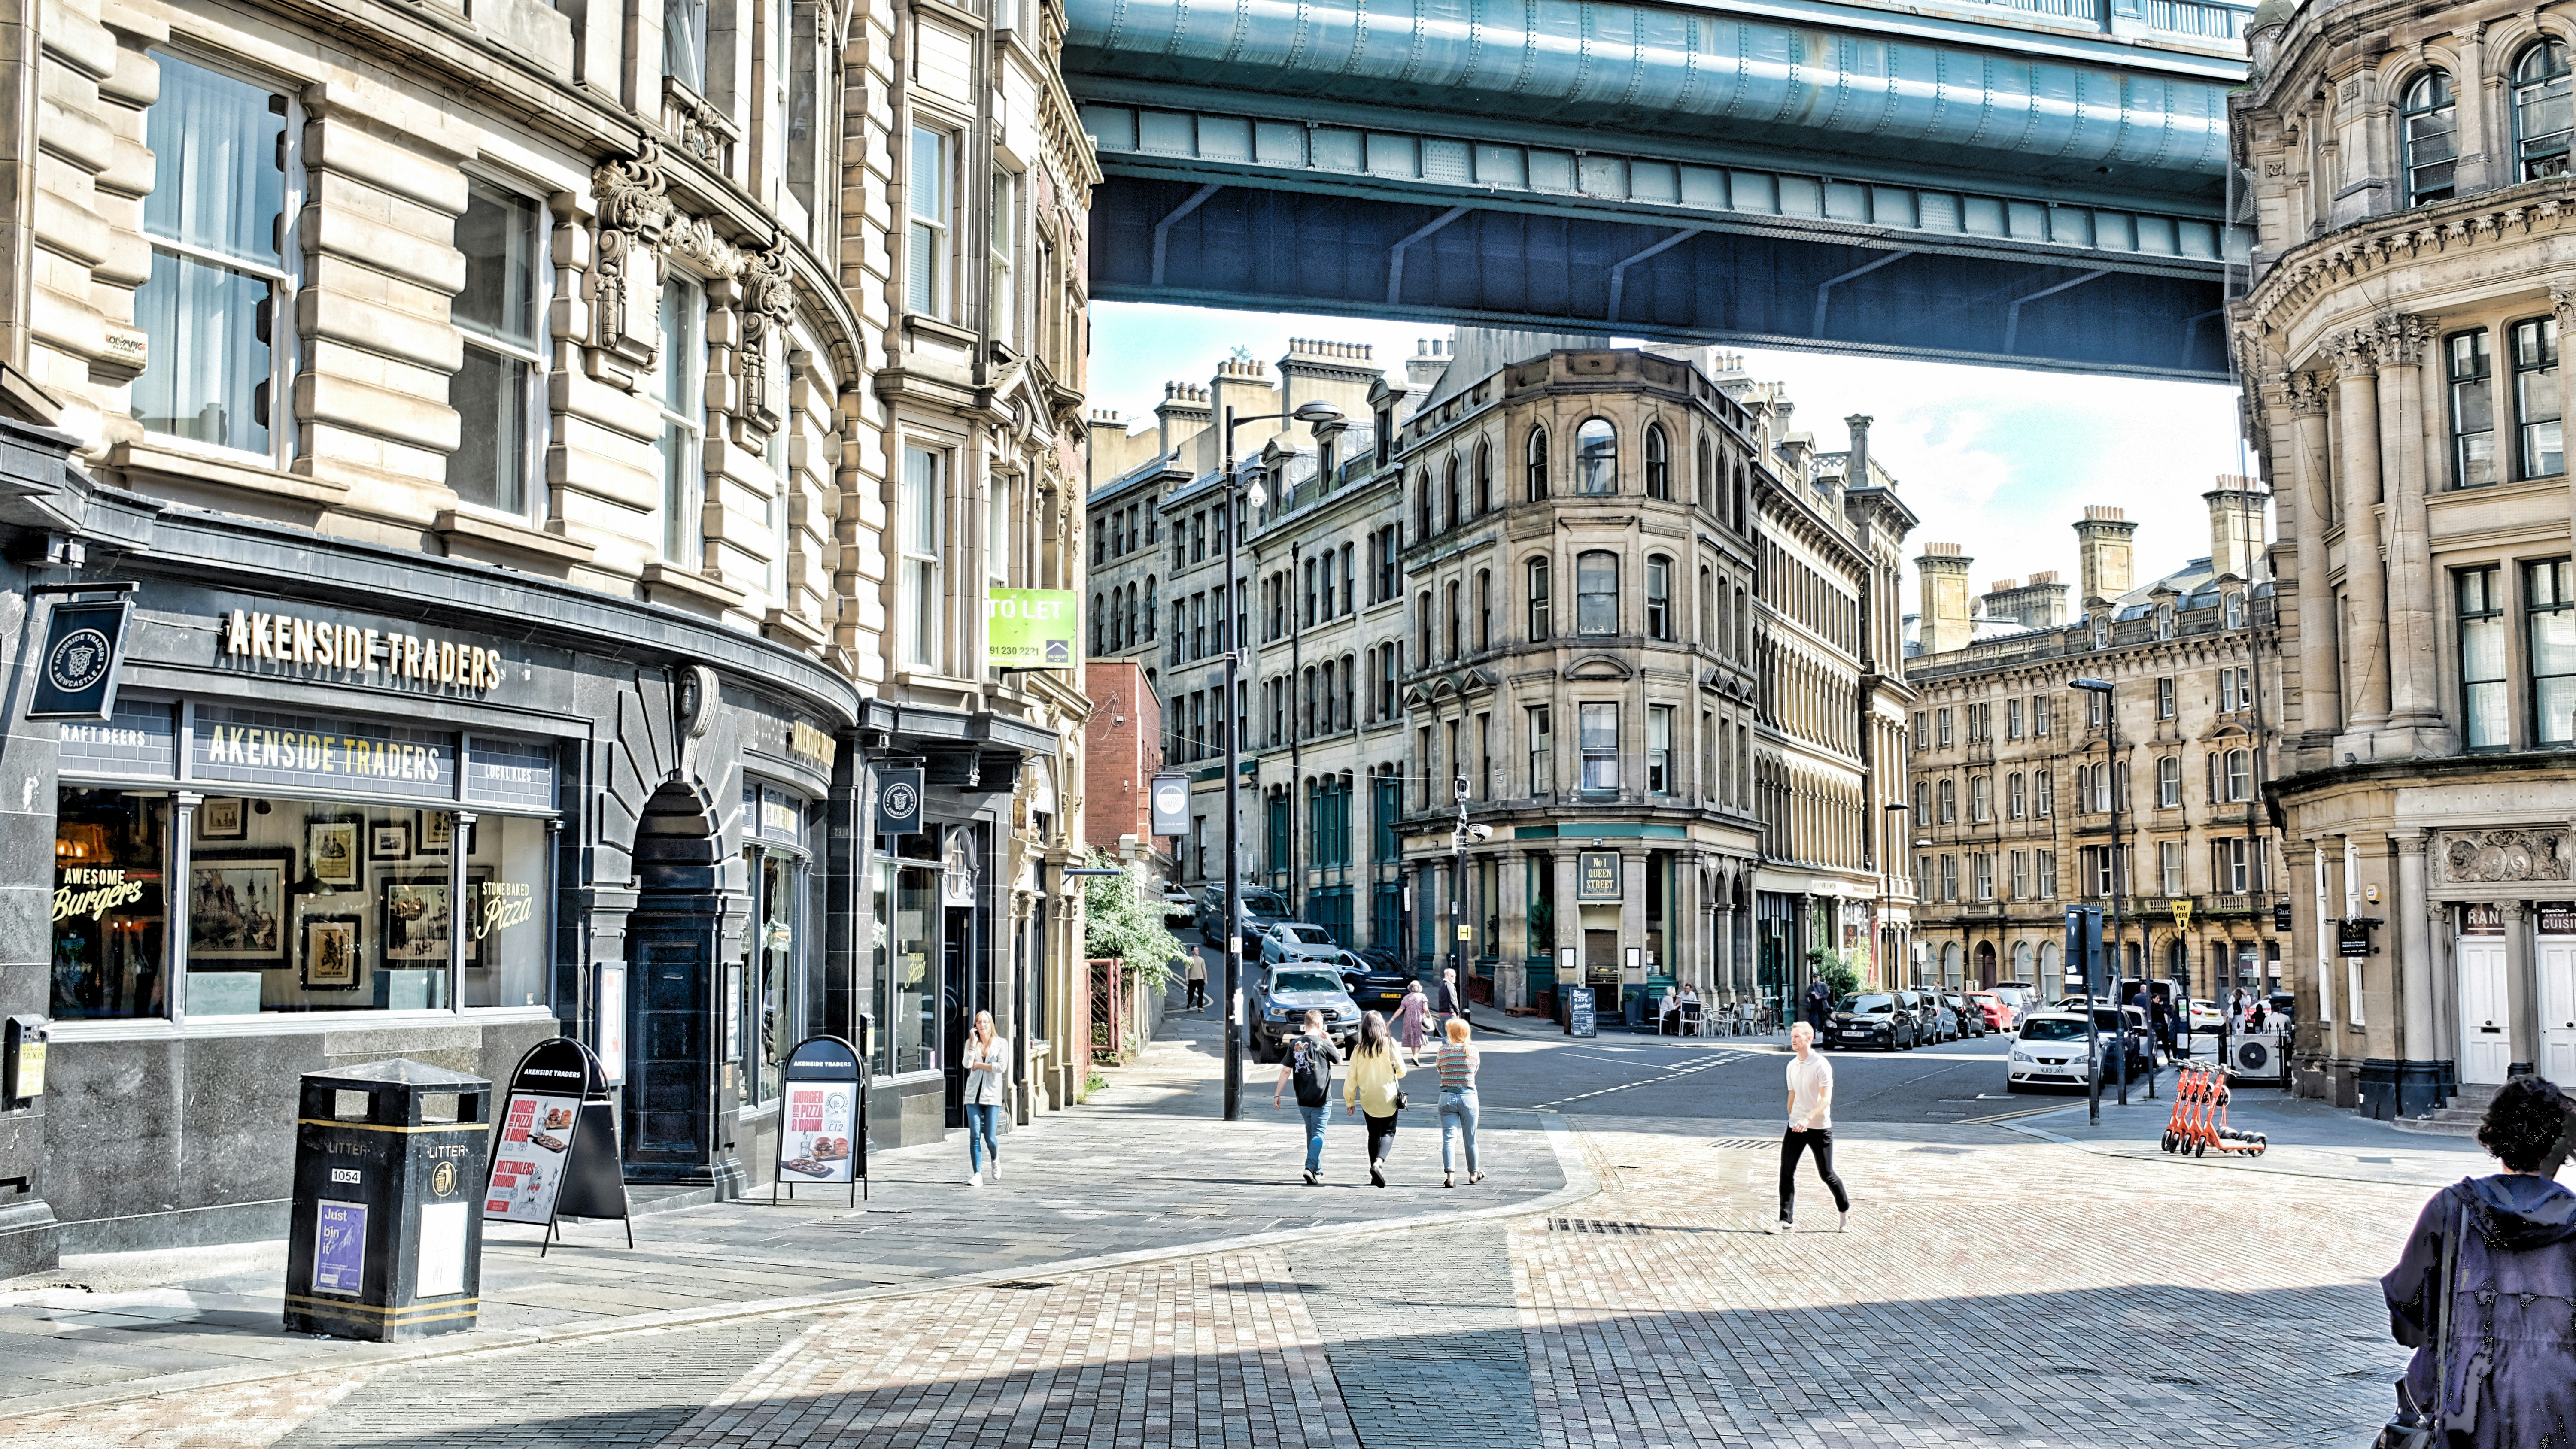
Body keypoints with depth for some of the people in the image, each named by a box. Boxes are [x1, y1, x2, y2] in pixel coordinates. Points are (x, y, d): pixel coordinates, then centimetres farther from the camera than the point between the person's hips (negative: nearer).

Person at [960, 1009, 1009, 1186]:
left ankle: (995, 1160, 30)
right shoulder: (971, 1042, 7)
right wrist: (973, 1043, -12)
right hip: (974, 1094, 2)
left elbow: (1002, 1067, -11)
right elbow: (967, 1064, -8)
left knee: (990, 1137, -3)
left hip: (992, 1094, -2)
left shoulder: (1001, 1043, 1)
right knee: (975, 1136, -6)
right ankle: (977, 1175, -4)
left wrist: (979, 1065, -6)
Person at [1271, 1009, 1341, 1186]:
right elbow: (1339, 1059, 8)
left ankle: (1318, 1171, 25)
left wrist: (1277, 1094, 2)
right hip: (1321, 1099, -4)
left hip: (1302, 1100, 4)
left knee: (1311, 1134, 18)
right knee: (1318, 1134, -2)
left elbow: (1286, 1071, -2)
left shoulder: (1294, 1044, 0)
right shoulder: (1323, 1044, -10)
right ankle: (1310, 1168, -18)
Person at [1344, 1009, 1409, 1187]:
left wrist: (1350, 1101, 11)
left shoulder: (1359, 1049, -3)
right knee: (1389, 1132, 9)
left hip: (1367, 1099, 2)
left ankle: (1376, 1176, 11)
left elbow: (1351, 1077, 0)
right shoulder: (1390, 1044, -8)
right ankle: (1379, 1162, -17)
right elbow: (1401, 1071, -4)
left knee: (1374, 1134, 15)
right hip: (1388, 1097, -2)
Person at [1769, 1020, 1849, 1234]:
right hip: (1796, 1126, 5)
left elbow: (1826, 1099, -19)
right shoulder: (1792, 1066, 8)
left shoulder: (1821, 1064, -13)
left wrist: (1808, 1119, -31)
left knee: (1826, 1174, 4)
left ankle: (1845, 1210, 28)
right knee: (1786, 1172, -6)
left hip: (1819, 1128, -5)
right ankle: (1786, 1221, -5)